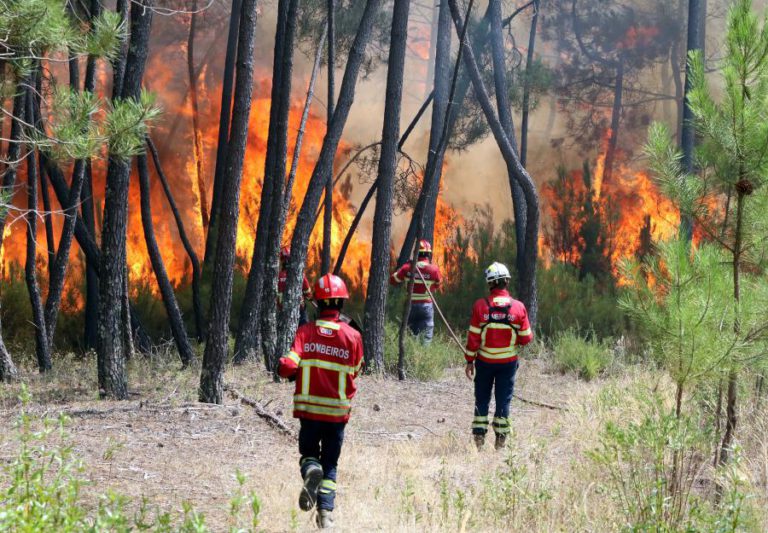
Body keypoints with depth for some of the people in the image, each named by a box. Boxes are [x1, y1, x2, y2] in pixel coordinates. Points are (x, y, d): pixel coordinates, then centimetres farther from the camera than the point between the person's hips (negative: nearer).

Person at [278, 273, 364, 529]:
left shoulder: (305, 332, -10)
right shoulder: (353, 336, -9)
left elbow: (288, 366, -17)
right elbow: (354, 373, 2)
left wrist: (283, 368, 4)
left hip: (309, 407, 0)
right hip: (338, 410, 0)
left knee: (309, 452, 19)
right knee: (330, 463, 14)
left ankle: (311, 471, -15)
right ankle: (325, 511, 4)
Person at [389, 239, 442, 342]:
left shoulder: (407, 267, -6)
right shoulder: (434, 269, -11)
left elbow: (393, 280, 5)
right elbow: (438, 285, 5)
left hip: (411, 304, 2)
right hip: (426, 305, -2)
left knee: (412, 333, 14)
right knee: (426, 337, 3)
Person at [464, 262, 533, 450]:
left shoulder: (480, 306, -12)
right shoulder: (518, 307, -8)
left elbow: (473, 337, -9)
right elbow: (526, 338, -4)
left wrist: (470, 361, 0)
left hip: (485, 362, 0)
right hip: (508, 362, 1)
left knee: (482, 398, 12)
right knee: (503, 399, 9)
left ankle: (479, 435, 12)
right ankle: (500, 438, 11)